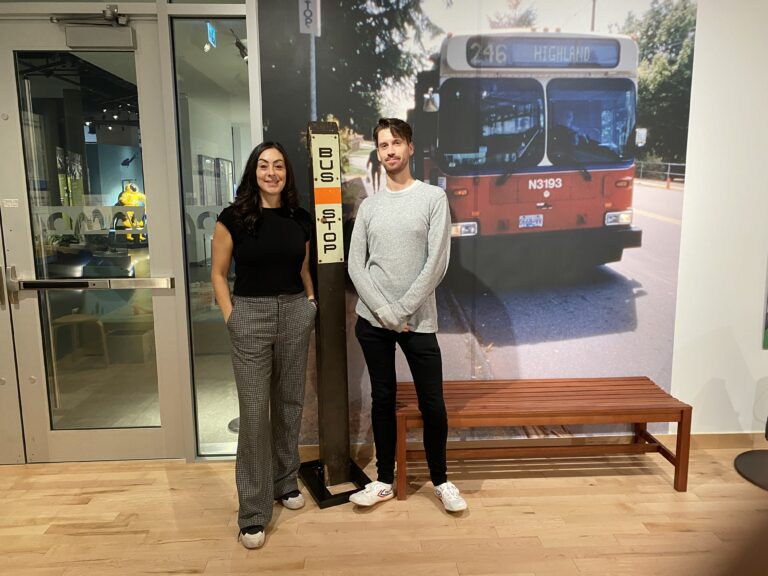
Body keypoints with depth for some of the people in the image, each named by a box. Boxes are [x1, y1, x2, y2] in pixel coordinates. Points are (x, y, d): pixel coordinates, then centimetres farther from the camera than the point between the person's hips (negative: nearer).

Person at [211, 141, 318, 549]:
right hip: (250, 316, -3)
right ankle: (253, 512, 11)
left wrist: (311, 302, 6)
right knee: (254, 411, -1)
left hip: (295, 314, 4)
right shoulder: (233, 217, -5)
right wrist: (230, 317, -6)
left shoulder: (300, 219, 5)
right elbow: (219, 274, 0)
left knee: (289, 402, 13)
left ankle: (285, 482, 34)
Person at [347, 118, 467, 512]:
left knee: (433, 405, 2)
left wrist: (401, 310, -12)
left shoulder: (433, 198, 0)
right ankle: (384, 481, 26)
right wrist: (383, 311, -10)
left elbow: (437, 263, -9)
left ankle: (440, 480, 24)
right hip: (372, 321, 3)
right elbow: (355, 265, 3)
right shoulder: (369, 206, 9)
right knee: (383, 399, 11)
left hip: (418, 321, -2)